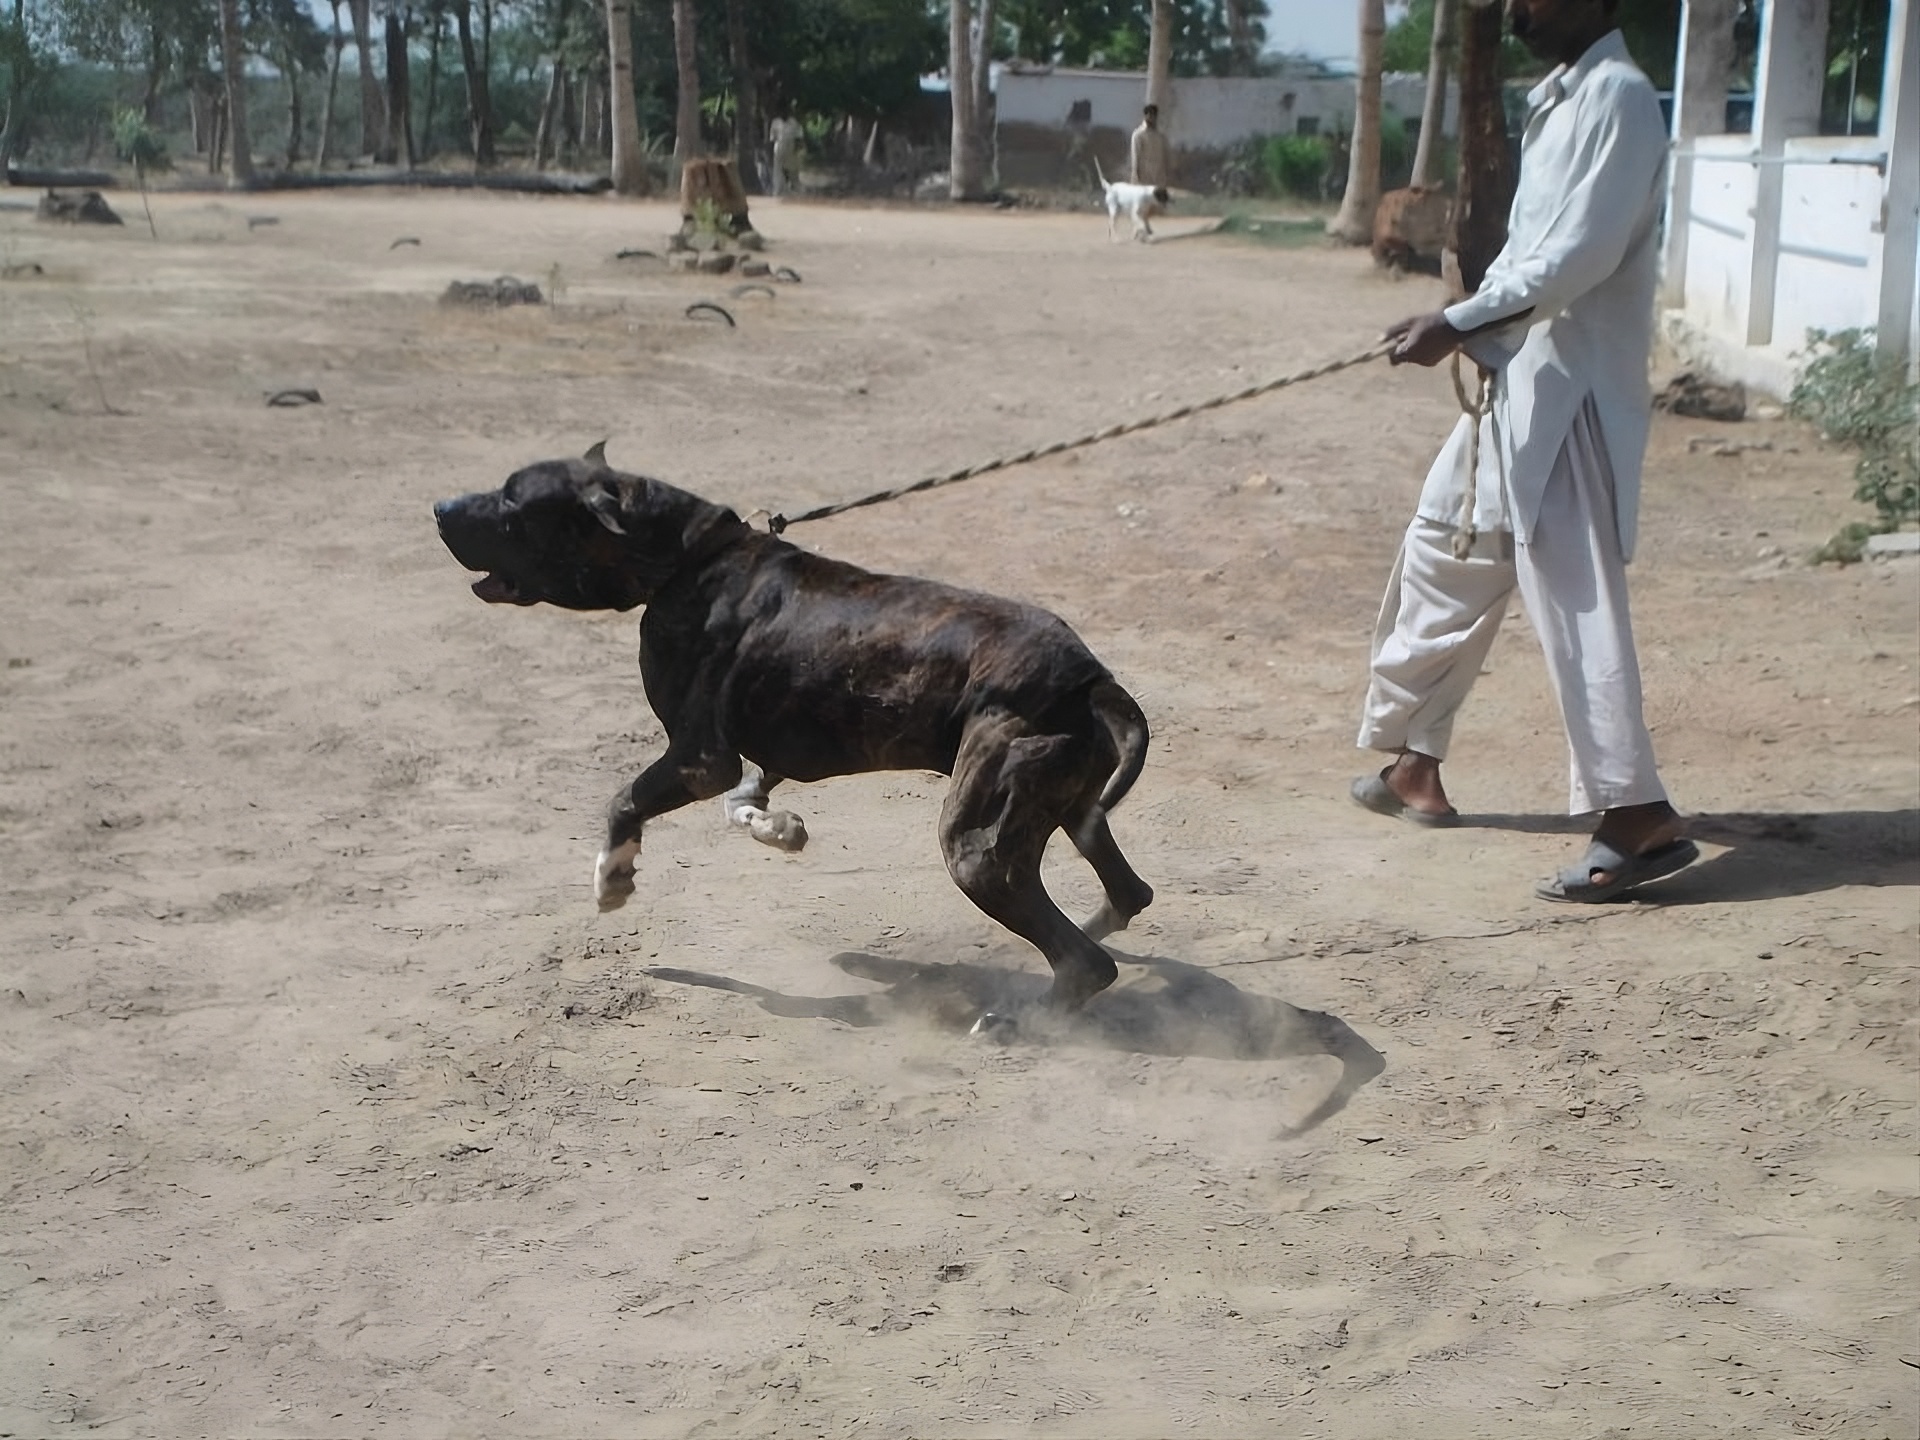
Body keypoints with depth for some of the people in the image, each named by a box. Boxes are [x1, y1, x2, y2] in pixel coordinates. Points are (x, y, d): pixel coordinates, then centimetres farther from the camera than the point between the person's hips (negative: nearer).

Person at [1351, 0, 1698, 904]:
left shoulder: (1617, 99, -13)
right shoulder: (1559, 98, 17)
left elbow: (1579, 256, -21)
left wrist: (1460, 324, -17)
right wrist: (1466, 324, 5)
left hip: (1567, 393, -10)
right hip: (1515, 382, 10)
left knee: (1571, 595, -14)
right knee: (1443, 555, 17)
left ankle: (1638, 818, -12)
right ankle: (1413, 764, 31)